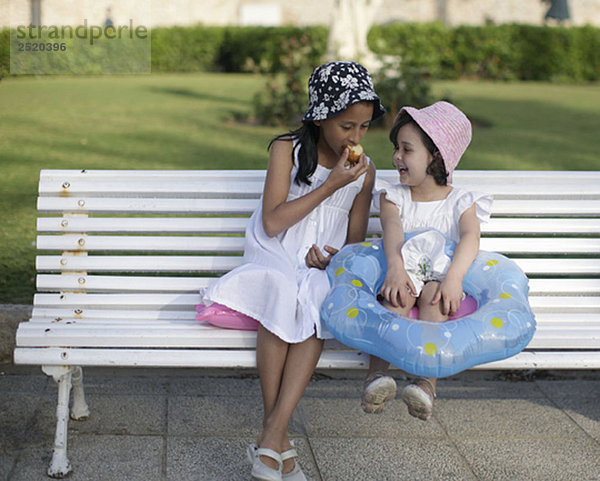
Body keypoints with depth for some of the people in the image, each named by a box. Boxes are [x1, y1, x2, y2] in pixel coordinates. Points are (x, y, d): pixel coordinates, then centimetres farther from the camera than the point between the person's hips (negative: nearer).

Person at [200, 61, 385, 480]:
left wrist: (333, 256, -9)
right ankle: (278, 439, -32)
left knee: (317, 309, -35)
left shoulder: (365, 172, 11)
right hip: (275, 258, -2)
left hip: (324, 267, 2)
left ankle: (272, 433, -37)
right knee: (282, 297, -38)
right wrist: (331, 185, -11)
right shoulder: (287, 150, 1)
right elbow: (272, 222, -8)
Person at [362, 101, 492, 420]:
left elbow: (470, 238, -12)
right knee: (401, 291, -34)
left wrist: (453, 277, -33)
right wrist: (395, 266, -31)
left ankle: (427, 382, -45)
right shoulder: (393, 197, 14)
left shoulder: (461, 202, 9)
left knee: (431, 292, -35)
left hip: (440, 278, -1)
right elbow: (392, 229, -9)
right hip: (401, 272, 1)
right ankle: (377, 374, -46)